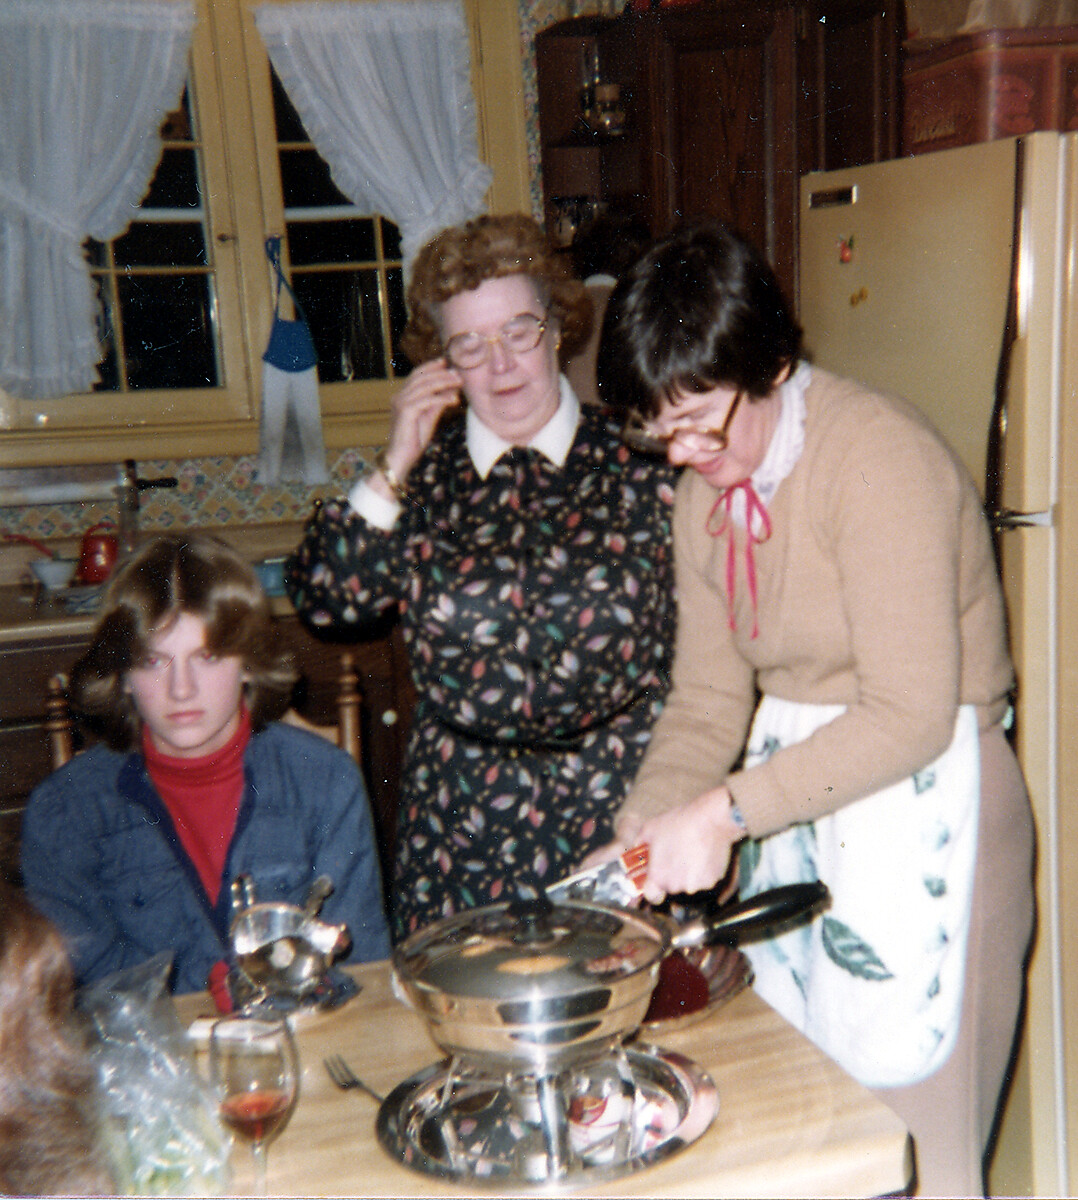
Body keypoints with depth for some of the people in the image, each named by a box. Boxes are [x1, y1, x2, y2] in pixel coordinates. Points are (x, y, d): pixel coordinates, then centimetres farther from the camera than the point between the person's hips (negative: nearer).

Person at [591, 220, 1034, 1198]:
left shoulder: (880, 458, -19)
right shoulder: (705, 487, 4)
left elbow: (909, 715, -22)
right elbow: (709, 697, 5)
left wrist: (726, 810, -23)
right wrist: (639, 836, -8)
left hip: (919, 799, -7)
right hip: (793, 794, 7)